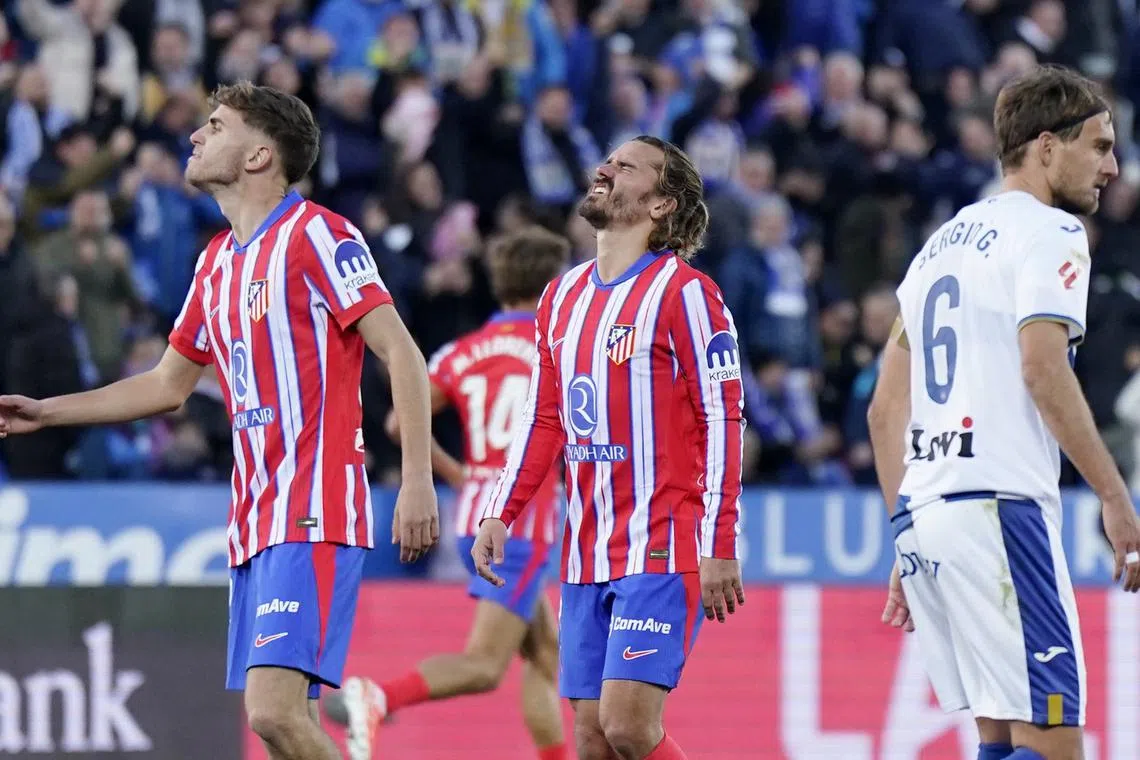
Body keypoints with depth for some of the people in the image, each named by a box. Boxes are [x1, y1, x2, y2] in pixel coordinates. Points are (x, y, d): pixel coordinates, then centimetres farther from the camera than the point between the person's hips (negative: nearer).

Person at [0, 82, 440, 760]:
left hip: (313, 517, -8)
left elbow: (401, 354, -12)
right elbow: (169, 385, 30)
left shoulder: (316, 235, -6)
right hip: (253, 520, 8)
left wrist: (418, 480, -20)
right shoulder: (217, 262, 19)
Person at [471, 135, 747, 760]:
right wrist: (498, 515, 9)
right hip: (587, 556, 7)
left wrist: (721, 547, -15)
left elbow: (724, 420, -10)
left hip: (662, 550, -7)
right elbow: (542, 420, 20)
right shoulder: (563, 296, 15)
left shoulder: (683, 292, -6)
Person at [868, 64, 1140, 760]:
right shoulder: (1050, 232, -2)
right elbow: (1043, 369, -17)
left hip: (920, 518, 9)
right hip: (999, 505, -9)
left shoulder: (943, 241, 23)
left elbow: (886, 406, 22)